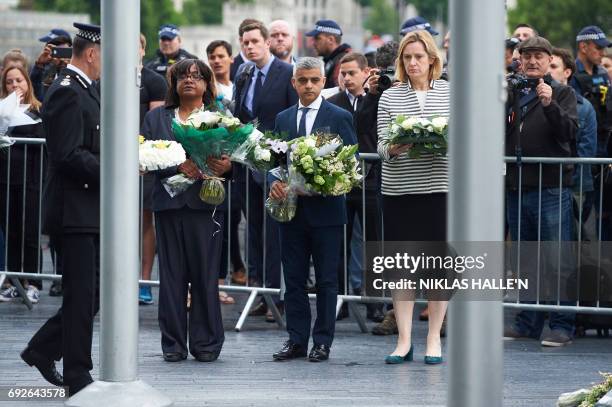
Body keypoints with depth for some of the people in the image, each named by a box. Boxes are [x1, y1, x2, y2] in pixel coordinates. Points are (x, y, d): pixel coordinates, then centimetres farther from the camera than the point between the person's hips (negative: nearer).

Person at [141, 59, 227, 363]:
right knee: (171, 273, 2)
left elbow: (236, 155, 2)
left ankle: (206, 343, 5)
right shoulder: (157, 118, 13)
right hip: (169, 201, 1)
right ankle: (173, 343, 7)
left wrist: (227, 165, -20)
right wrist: (178, 166, -15)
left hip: (205, 203, -1)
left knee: (205, 273, -2)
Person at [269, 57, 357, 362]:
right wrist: (274, 183, -8)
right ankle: (296, 340, 11)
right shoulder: (283, 119, 12)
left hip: (326, 209, -4)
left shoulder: (339, 117, 0)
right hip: (291, 211, 4)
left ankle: (323, 342, 6)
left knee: (326, 280, 1)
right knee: (294, 278, 6)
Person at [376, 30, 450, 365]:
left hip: (439, 187, 0)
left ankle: (434, 339, 11)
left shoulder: (449, 93, 6)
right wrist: (393, 148, -19)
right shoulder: (389, 97, 7)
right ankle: (404, 340, 6)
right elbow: (381, 146, 3)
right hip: (398, 189, 0)